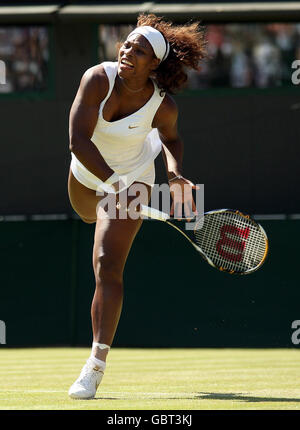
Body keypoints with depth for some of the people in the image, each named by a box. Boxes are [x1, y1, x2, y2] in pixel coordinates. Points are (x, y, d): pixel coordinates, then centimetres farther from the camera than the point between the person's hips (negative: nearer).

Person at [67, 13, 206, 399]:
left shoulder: (163, 105, -27)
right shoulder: (98, 79, -30)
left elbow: (171, 138, -2)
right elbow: (79, 140, -33)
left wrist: (175, 173, -21)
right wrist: (114, 181, -43)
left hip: (132, 179, -3)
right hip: (88, 173, 3)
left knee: (107, 265, -18)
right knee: (92, 215, 36)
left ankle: (96, 365, -19)